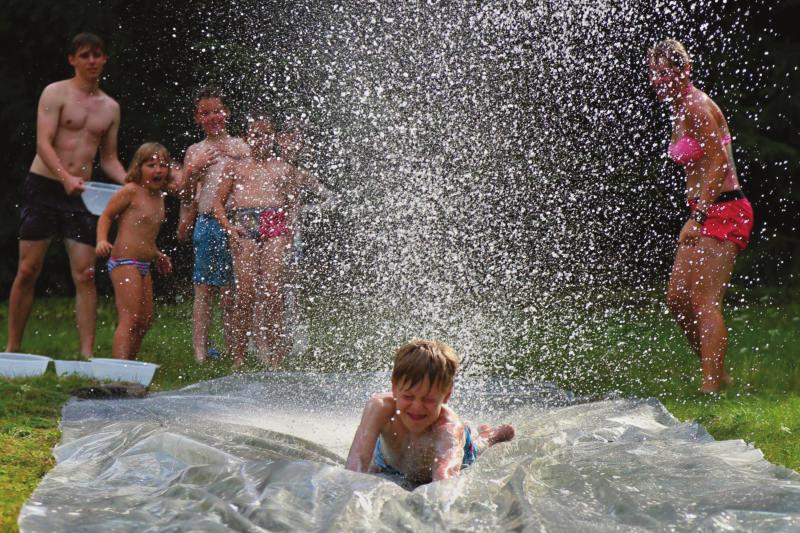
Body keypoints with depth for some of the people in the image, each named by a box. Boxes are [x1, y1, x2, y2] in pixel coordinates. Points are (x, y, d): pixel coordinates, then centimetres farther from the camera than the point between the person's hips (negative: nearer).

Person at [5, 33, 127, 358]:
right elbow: (43, 143, -12)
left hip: (80, 194, 4)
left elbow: (109, 159, 17)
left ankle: (87, 352, -6)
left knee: (85, 275, -4)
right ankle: (12, 349, 6)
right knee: (28, 270, -2)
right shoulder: (56, 93, -3)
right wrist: (66, 177, -28)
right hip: (43, 187, -4)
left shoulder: (110, 108, 13)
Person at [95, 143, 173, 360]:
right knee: (130, 318, -17)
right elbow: (106, 216, -5)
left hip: (143, 266, 9)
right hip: (124, 261, -9)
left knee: (145, 321, 10)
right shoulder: (131, 191, -8)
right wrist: (102, 240, -20)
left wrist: (157, 255, 24)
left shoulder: (159, 197, 14)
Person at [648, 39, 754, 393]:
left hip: (722, 211, -10)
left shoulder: (697, 107, -13)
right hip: (704, 214, 10)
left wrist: (698, 218, -21)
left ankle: (710, 387, -16)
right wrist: (696, 216, 15)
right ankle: (718, 374, 19)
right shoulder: (679, 112, 16)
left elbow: (719, 163, -18)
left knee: (705, 301, -14)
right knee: (677, 298, 10)